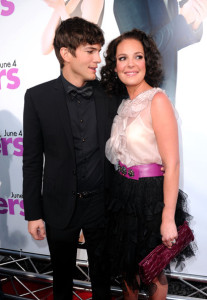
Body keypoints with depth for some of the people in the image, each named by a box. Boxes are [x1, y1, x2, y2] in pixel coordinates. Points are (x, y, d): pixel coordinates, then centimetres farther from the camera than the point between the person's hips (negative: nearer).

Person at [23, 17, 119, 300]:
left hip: (101, 203, 2)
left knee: (101, 270, 21)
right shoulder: (38, 97, -9)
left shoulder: (109, 95, -4)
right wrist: (33, 213, -4)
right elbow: (32, 160, -6)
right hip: (60, 205, -1)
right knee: (62, 274, 20)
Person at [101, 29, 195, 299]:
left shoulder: (157, 100, -17)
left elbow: (172, 164, -21)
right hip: (123, 193, 7)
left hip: (150, 195, -7)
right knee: (126, 262, 24)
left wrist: (168, 218, -22)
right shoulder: (124, 104, 6)